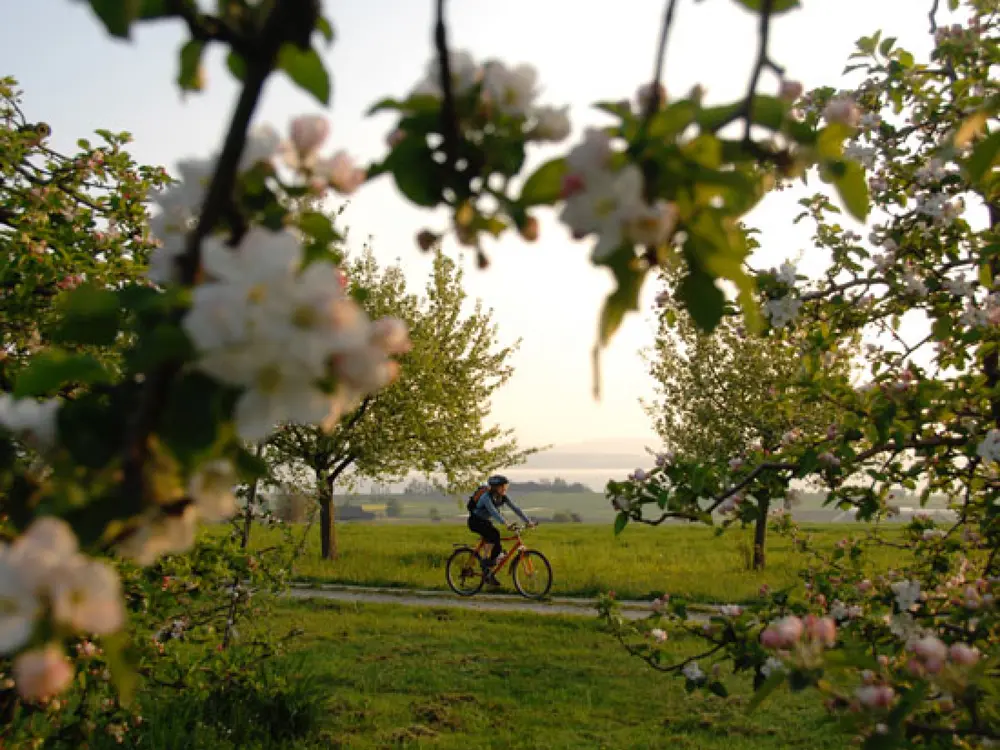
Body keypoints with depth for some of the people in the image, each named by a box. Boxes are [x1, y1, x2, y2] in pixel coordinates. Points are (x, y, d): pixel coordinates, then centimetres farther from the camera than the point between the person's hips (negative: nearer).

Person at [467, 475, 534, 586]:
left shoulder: (503, 497, -6)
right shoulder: (487, 497, -27)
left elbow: (515, 508, -12)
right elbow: (493, 512, -41)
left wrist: (528, 521, -23)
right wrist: (506, 524, -53)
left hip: (486, 522, 7)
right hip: (475, 521, -7)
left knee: (496, 546, -6)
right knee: (495, 535, -28)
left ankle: (489, 575, 8)